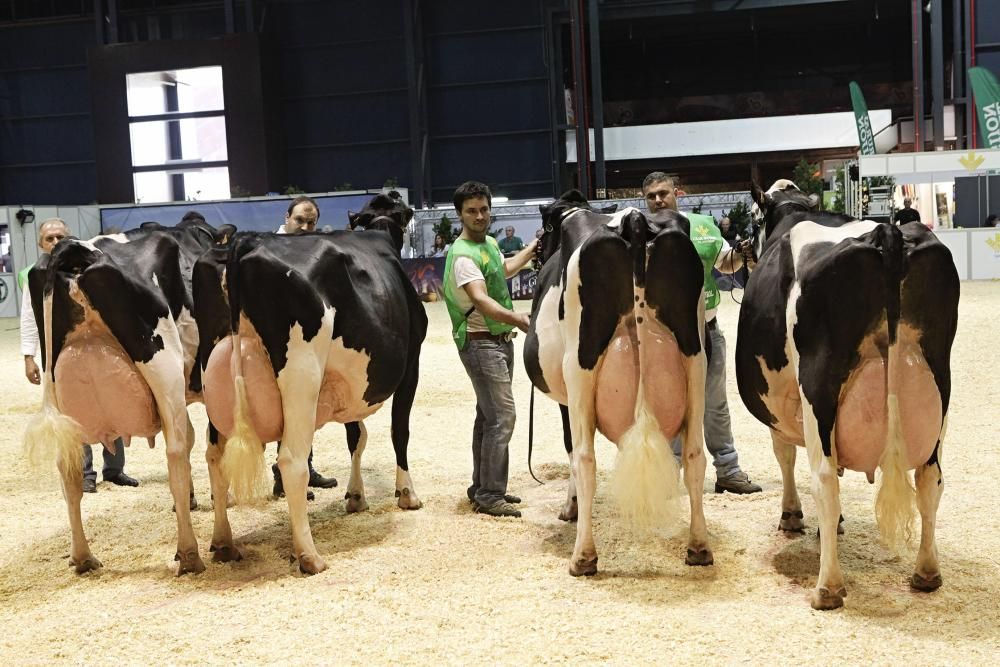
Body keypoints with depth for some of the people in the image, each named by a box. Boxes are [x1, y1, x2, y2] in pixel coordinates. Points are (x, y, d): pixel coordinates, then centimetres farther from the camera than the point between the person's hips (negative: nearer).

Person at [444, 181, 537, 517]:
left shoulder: (489, 243, 11)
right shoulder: (463, 254, -19)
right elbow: (481, 300, -32)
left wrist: (534, 247, 37)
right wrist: (520, 319, -43)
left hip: (500, 341, 10)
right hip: (481, 343, -10)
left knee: (488, 415, 14)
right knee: (502, 417, -13)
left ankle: (482, 488, 23)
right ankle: (490, 496, -8)